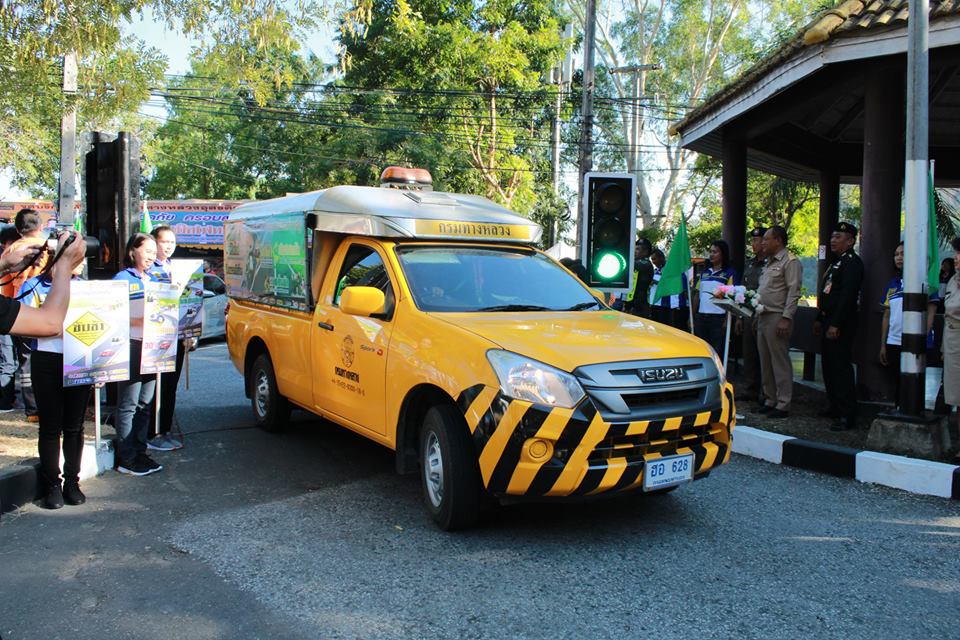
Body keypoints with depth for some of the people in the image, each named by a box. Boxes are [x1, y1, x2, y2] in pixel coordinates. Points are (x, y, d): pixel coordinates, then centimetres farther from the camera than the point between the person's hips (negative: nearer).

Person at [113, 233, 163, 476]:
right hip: (131, 347, -7)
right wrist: (140, 321, -24)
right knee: (129, 405, -2)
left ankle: (140, 452, 20)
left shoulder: (153, 280, 16)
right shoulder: (122, 279, -5)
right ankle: (127, 459, 3)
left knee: (145, 404, 12)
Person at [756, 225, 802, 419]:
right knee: (765, 361, 12)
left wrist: (786, 318, -21)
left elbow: (793, 292, -15)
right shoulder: (769, 263, 20)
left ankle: (783, 404, -1)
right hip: (764, 316, 9)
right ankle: (770, 400, 20)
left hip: (778, 317, -9)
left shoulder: (790, 262, -9)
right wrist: (758, 315, 18)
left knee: (780, 361, -6)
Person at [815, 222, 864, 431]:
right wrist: (819, 319, 21)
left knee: (841, 368, -10)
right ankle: (835, 407, 26)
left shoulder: (852, 263, -13)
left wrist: (835, 325, -25)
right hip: (829, 321, 10)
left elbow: (847, 296, -21)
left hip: (841, 325, -10)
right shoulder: (836, 262, 19)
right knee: (828, 366, 15)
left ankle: (848, 416, -7)